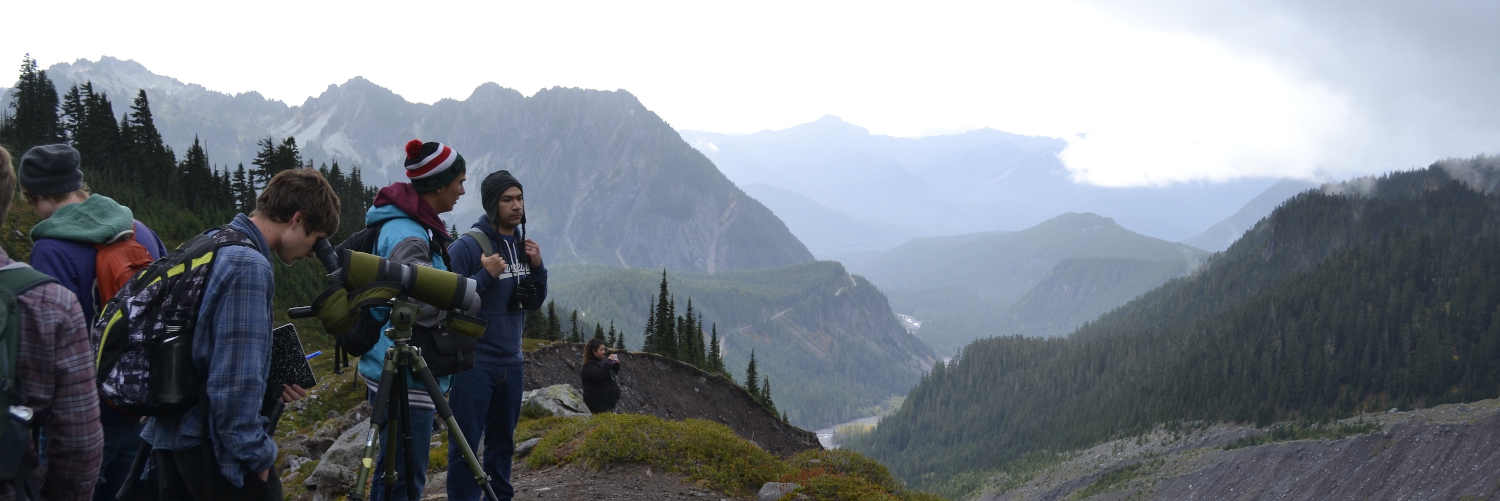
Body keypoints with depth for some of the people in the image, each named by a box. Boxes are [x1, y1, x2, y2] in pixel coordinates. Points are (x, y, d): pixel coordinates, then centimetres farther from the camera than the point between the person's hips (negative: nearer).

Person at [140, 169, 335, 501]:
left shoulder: (208, 247, 12)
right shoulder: (249, 265, -18)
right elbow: (236, 377, -22)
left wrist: (271, 385, 13)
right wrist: (256, 456, -15)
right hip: (211, 446, -9)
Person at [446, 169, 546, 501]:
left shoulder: (522, 246, 11)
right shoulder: (468, 246, -12)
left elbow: (534, 303, 14)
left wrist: (537, 268, -1)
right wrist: (485, 276, -23)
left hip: (510, 362, 7)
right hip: (474, 362, -7)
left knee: (502, 440, 16)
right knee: (466, 444, -5)